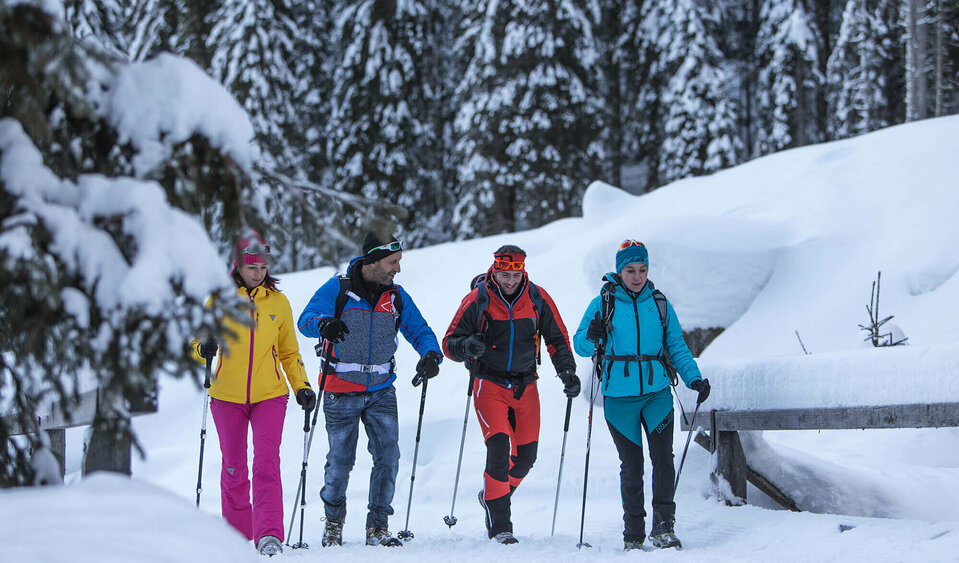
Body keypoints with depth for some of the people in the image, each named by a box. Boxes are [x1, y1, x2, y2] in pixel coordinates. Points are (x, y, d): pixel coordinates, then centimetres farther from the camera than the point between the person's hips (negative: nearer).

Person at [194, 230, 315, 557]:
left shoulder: (278, 303, 6)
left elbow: (289, 352, 15)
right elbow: (196, 341, 5)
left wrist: (302, 387, 4)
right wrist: (204, 348, -18)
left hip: (269, 396, 0)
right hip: (227, 396, 0)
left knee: (267, 464, -14)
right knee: (233, 467, 8)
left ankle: (269, 536, -21)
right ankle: (237, 533, 22)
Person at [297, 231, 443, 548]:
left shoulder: (396, 297, 5)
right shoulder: (338, 290, -7)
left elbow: (420, 331, 8)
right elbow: (306, 320, -18)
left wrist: (431, 354, -14)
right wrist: (324, 324, -42)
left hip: (381, 392, 3)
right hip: (341, 393, -3)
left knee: (388, 456, -9)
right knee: (340, 461, 3)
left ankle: (378, 528, 0)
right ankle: (334, 521, 28)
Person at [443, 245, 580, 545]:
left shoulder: (538, 299, -2)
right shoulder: (477, 300, -9)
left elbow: (557, 339, 8)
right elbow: (450, 342, -5)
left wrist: (567, 371, -7)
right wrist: (466, 346, -28)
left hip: (525, 385, 4)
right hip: (490, 384, -3)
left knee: (525, 455, 6)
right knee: (499, 449, -17)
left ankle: (493, 496, 35)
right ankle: (499, 526, -13)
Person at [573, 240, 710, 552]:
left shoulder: (659, 303, 8)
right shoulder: (603, 304, 2)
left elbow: (676, 347, 12)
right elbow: (579, 345, 4)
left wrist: (694, 379, -1)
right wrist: (592, 337, -19)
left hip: (657, 393, 1)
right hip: (619, 396, -1)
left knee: (663, 456, -14)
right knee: (631, 464, 2)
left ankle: (664, 526, -12)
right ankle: (634, 533, 13)